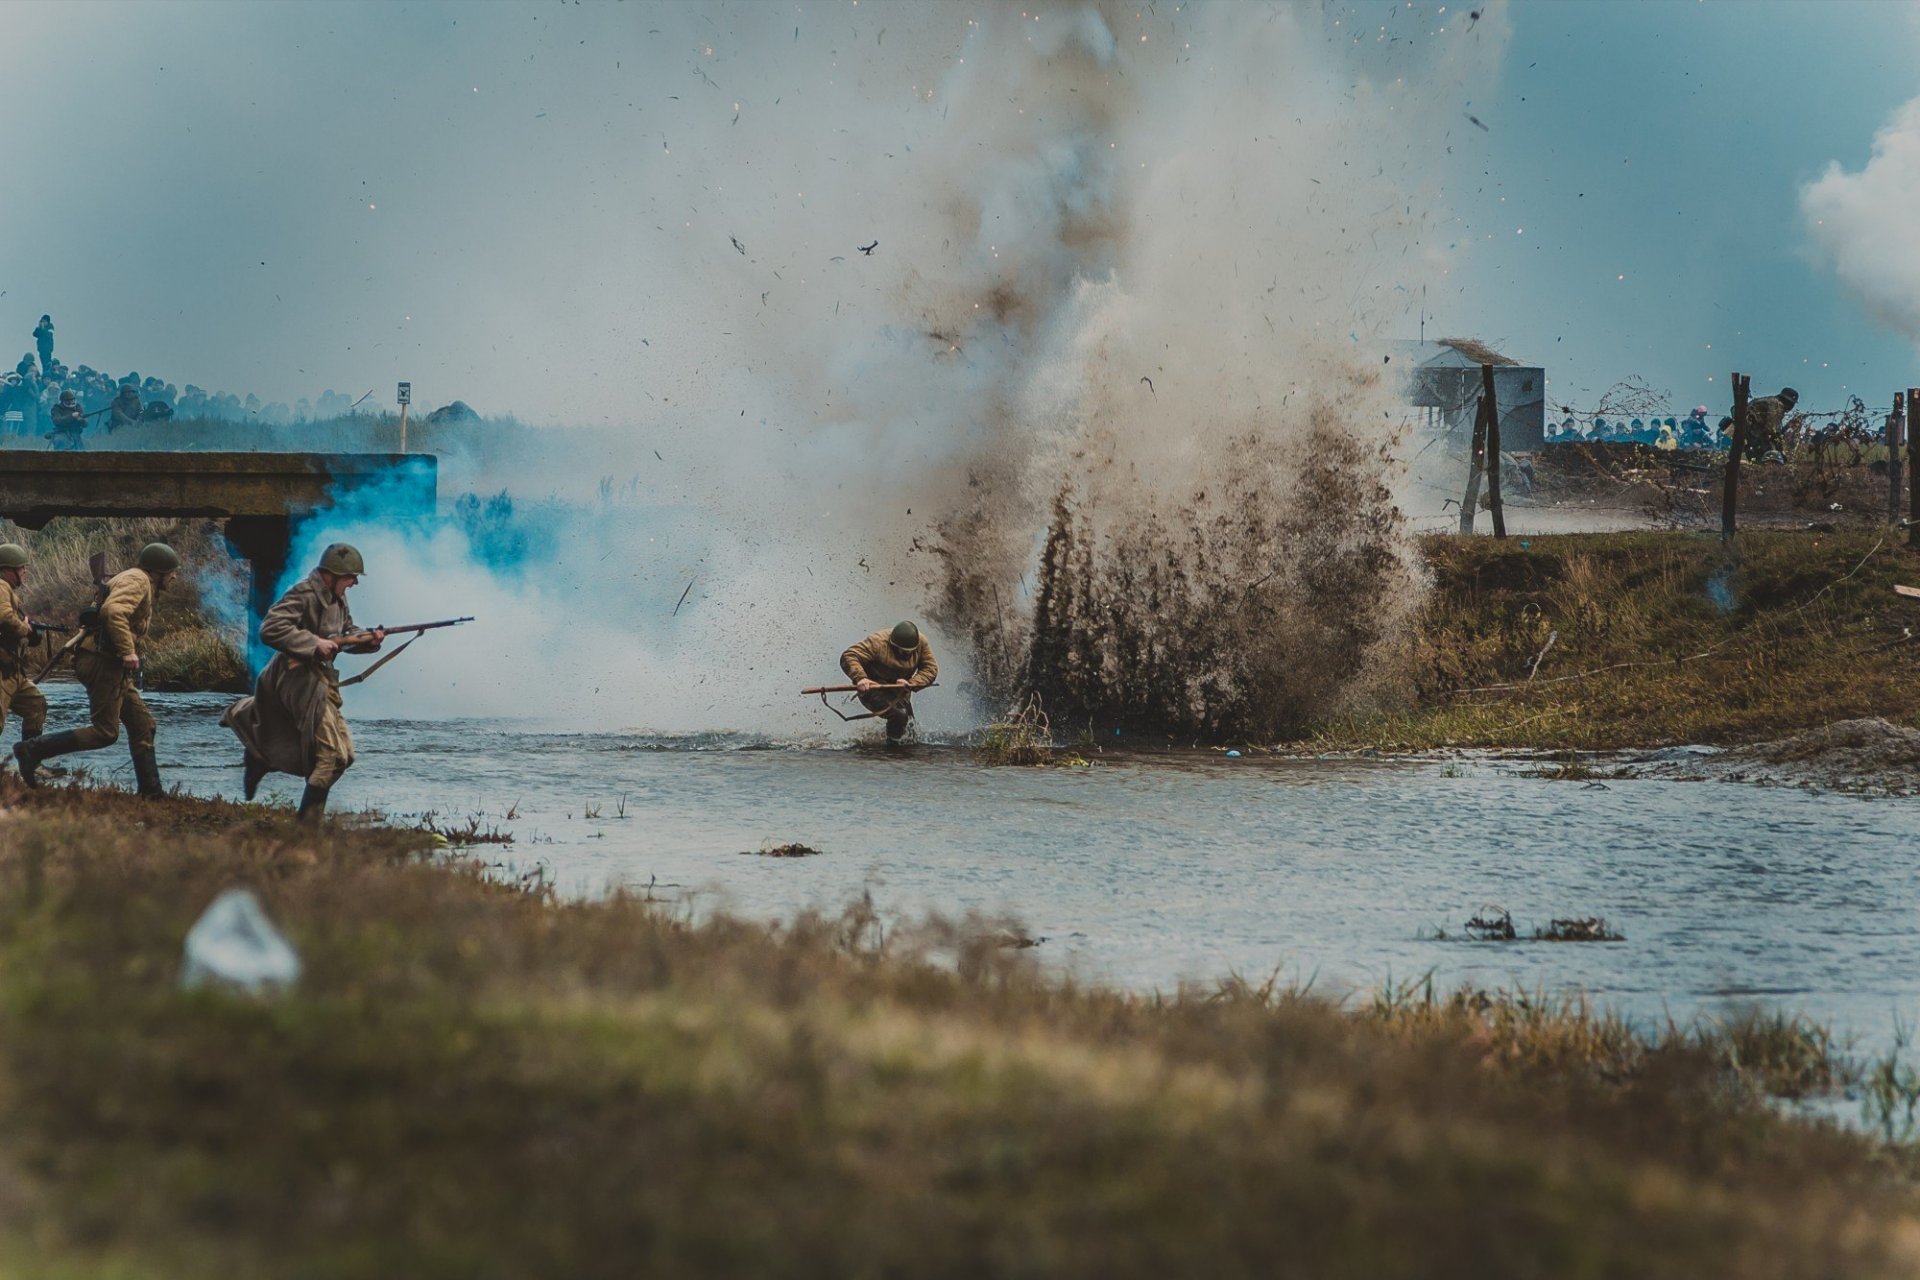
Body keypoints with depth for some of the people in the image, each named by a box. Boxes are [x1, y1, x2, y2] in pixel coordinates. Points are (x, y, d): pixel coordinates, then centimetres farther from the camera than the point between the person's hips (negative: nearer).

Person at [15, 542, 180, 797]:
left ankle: (150, 791, 10)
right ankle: (32, 751, -11)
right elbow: (113, 611, -27)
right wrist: (128, 650, -29)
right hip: (104, 663, -11)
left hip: (112, 668, 11)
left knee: (142, 725, 10)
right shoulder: (136, 580, -9)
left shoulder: (142, 586, 23)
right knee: (105, 733, -11)